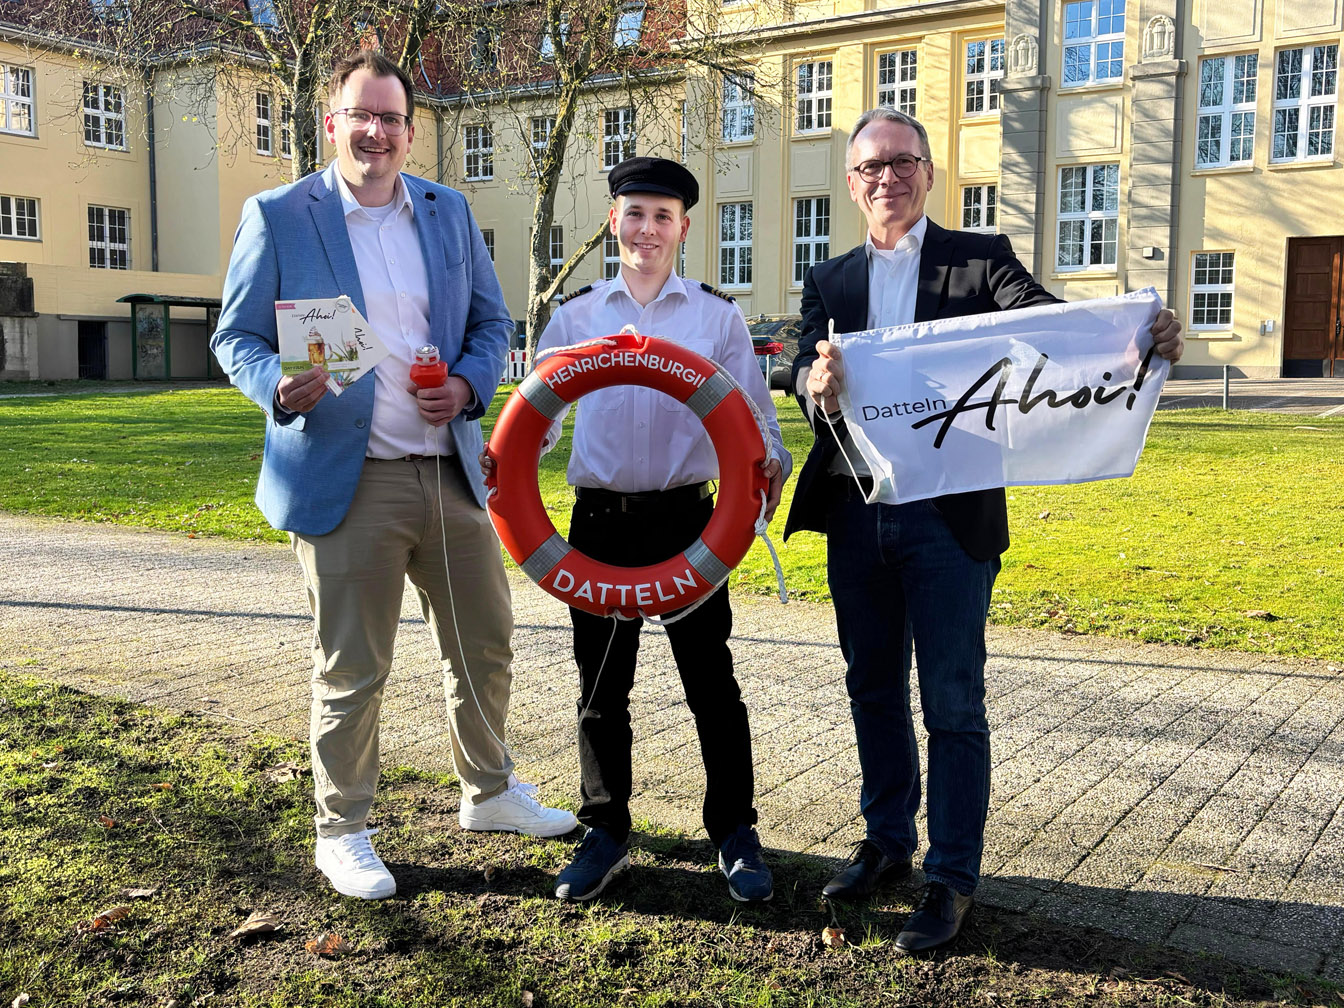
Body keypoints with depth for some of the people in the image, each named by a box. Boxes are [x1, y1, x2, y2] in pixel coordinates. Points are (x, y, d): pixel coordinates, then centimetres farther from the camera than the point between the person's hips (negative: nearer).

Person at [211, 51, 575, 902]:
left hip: (453, 472, 5)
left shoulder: (450, 212, 11)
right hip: (348, 481, -4)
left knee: (486, 647, 15)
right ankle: (342, 833, 24)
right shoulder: (278, 217, -1)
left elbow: (492, 321, 15)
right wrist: (278, 385, -21)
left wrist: (469, 385, -5)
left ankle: (490, 792, 36)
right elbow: (236, 337, 1)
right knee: (351, 672, 5)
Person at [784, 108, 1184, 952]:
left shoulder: (979, 258, 2)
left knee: (953, 702, 0)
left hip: (949, 512, -4)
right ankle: (887, 841, 32)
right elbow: (806, 369, -6)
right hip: (857, 512, 4)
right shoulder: (830, 281, 11)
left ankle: (954, 877, 13)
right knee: (874, 688, 15)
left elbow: (1048, 321, -16)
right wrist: (818, 384, -31)